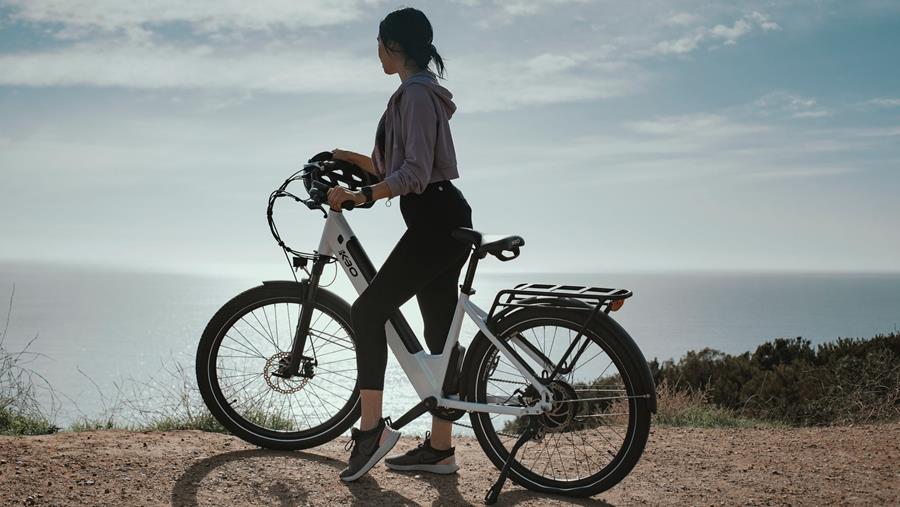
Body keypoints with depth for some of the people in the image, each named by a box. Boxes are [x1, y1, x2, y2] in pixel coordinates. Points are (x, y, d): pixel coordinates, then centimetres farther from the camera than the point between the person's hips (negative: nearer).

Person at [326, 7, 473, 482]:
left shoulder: (416, 93, -12)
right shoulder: (421, 91, 21)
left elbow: (414, 172, -21)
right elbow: (399, 167, 25)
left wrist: (358, 195, -24)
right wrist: (353, 159, 23)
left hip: (436, 222, -11)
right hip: (442, 223, 11)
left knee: (368, 310, -9)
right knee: (440, 332, 9)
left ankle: (372, 429, -7)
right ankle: (439, 447, 15)